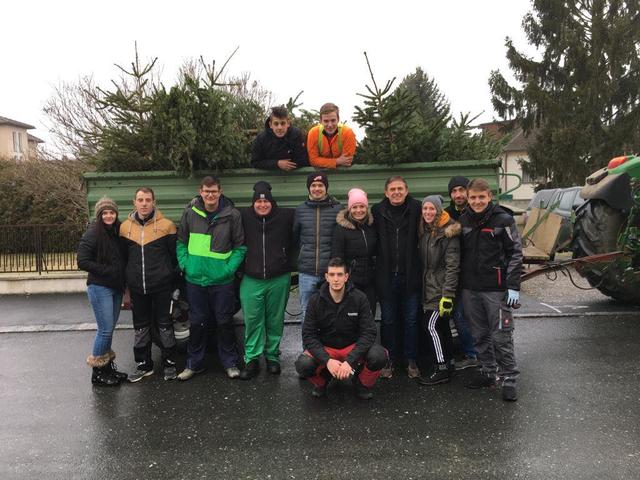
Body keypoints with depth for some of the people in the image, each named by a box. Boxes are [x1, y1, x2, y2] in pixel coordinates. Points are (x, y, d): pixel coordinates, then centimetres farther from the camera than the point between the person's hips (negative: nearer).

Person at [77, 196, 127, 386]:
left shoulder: (118, 231, 8)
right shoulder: (93, 233, -10)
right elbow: (82, 261, -14)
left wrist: (123, 280, 4)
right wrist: (106, 270, -15)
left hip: (116, 288, 6)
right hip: (100, 288, -6)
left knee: (109, 329, 13)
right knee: (105, 330, -4)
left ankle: (107, 366, 25)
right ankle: (97, 372, 10)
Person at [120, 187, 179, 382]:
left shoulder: (166, 225, -6)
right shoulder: (125, 227, 5)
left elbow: (174, 255, 0)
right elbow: (123, 259, 11)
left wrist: (167, 276, 1)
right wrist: (126, 288, 12)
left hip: (161, 287, -3)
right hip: (137, 288, 3)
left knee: (164, 325, 6)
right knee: (141, 327, 13)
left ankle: (169, 362, 21)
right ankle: (143, 364, 26)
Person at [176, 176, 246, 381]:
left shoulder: (232, 214, -8)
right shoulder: (190, 213, -3)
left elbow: (240, 246, -2)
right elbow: (181, 241, 7)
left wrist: (230, 267, -10)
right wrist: (185, 264, -3)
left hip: (222, 280, -1)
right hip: (195, 279, 2)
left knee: (225, 322, 9)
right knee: (197, 323, 13)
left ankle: (230, 363, 26)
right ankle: (194, 363, 29)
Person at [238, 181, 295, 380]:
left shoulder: (286, 216, -3)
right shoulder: (243, 216, -1)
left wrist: (286, 261, 2)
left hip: (278, 279, 0)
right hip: (251, 280, 0)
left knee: (275, 321, 10)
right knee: (252, 321, 3)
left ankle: (273, 356, 26)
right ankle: (251, 359, 16)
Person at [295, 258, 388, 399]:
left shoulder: (359, 298, -12)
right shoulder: (316, 300, -11)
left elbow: (369, 333, -16)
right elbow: (308, 335, -13)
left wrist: (350, 361, -28)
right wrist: (327, 360, -28)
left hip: (353, 347, 0)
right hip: (325, 348, 0)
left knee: (379, 355, -31)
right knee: (303, 365, -30)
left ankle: (363, 384, 5)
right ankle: (321, 382, 8)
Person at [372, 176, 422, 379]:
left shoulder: (416, 209, -3)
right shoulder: (377, 211, 1)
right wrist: (378, 268, 2)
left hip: (410, 275, -1)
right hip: (386, 276, 1)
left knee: (411, 320, 9)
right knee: (388, 320, 11)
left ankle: (411, 360, 24)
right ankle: (389, 360, 25)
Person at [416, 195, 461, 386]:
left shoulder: (448, 232, -12)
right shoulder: (424, 232, 11)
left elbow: (452, 265, -17)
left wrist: (447, 294, -21)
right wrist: (422, 286, 11)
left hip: (441, 288, -7)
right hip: (428, 287, 7)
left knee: (431, 325, -8)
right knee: (441, 326, 14)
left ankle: (441, 370, 1)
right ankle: (447, 362, 24)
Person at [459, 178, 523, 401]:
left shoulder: (503, 220, -5)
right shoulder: (463, 221, 8)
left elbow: (515, 253, -6)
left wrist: (513, 287, -12)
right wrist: (457, 286, 11)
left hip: (496, 289, -5)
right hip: (470, 288, 5)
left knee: (501, 336, -2)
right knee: (480, 335, 13)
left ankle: (509, 378, 10)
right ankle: (488, 372, 27)